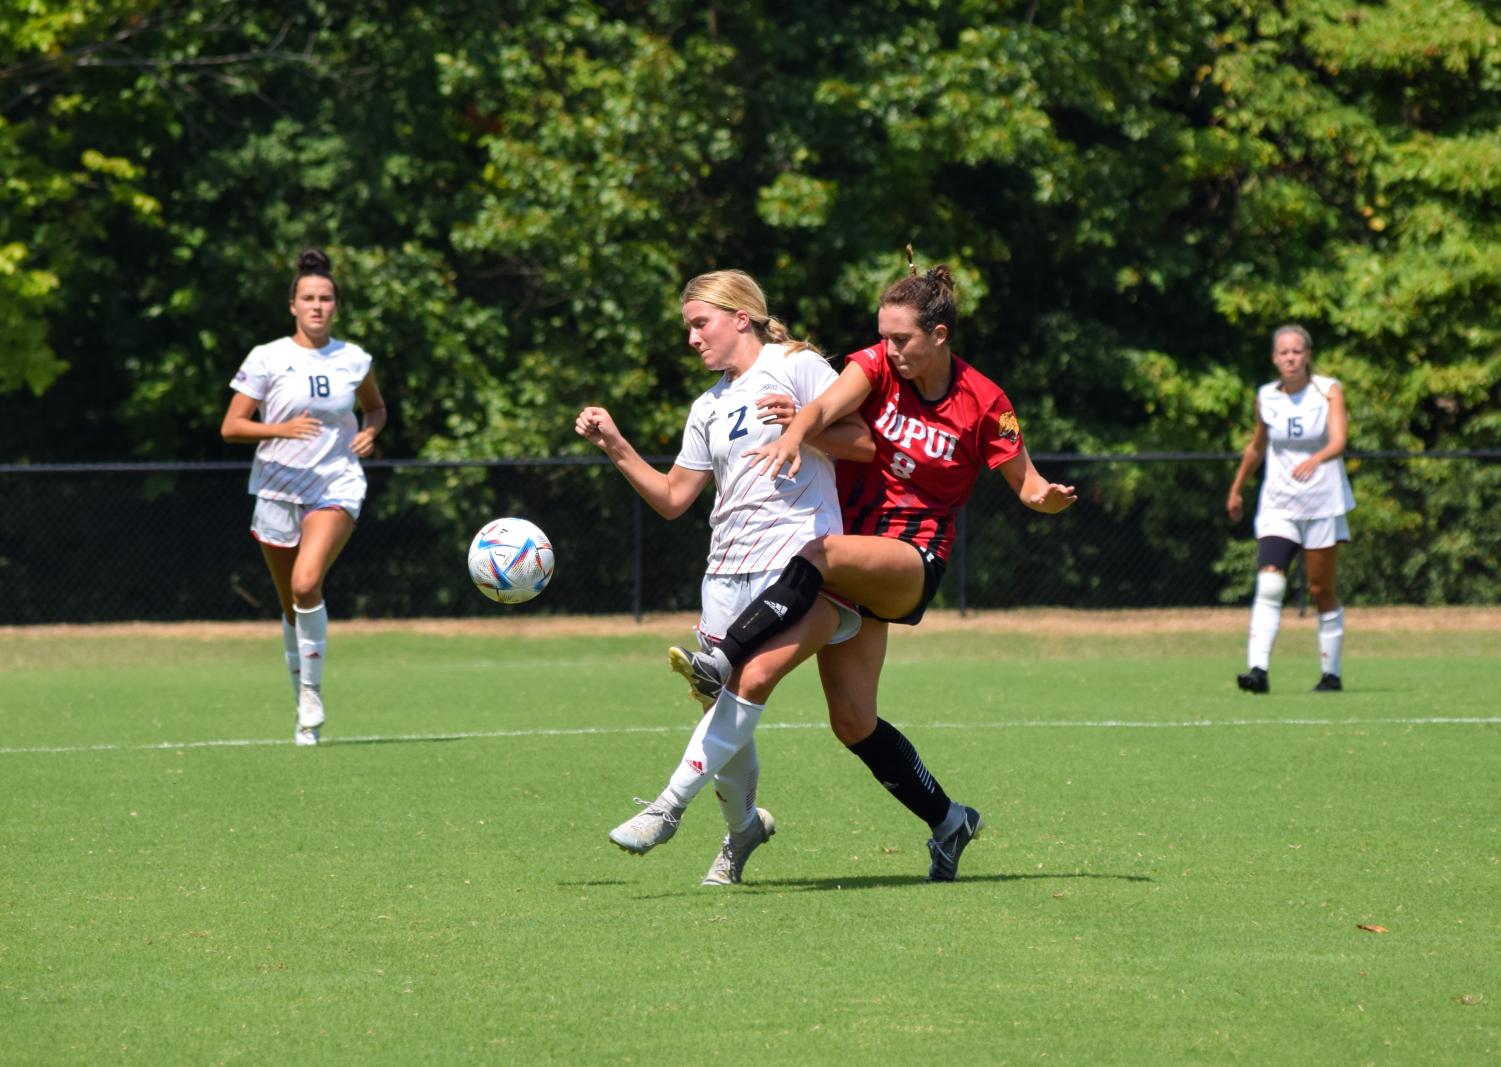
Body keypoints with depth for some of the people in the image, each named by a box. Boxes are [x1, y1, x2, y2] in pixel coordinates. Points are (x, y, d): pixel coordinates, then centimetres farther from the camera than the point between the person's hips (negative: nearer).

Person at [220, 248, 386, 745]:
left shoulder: (354, 360, 3)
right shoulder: (268, 358, -4)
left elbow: (376, 407, 24)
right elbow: (230, 427, -5)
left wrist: (370, 431, 1)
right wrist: (282, 428, -21)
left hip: (337, 488, -1)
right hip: (278, 490, 1)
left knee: (306, 583, -25)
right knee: (292, 606, 8)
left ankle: (312, 691, -12)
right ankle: (304, 703, 26)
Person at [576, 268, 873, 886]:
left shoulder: (795, 366, 2)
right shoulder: (709, 408, 21)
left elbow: (864, 444, -4)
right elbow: (671, 499, 19)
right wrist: (616, 448, 10)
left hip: (797, 558, -7)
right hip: (728, 572, 7)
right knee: (725, 702, 5)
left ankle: (670, 805, -27)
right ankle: (741, 825, 24)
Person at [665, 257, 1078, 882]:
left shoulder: (982, 403, -5)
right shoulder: (877, 365, 0)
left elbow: (1026, 486, 3)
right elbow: (827, 407, -20)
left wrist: (1050, 498, -21)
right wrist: (796, 432, -43)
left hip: (912, 560, -4)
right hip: (851, 538, 4)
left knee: (823, 554, -36)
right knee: (851, 720, -4)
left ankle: (722, 664, -40)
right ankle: (947, 820, 12)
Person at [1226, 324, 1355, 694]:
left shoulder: (1328, 391, -7)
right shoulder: (1265, 399, 2)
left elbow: (1338, 440, -22)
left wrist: (1316, 459, -42)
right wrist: (1236, 490, 25)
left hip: (1323, 504, -2)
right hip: (1278, 506, 2)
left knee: (1322, 591, 4)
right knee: (1269, 583, -17)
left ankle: (1331, 673, 19)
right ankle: (1258, 670, -26)